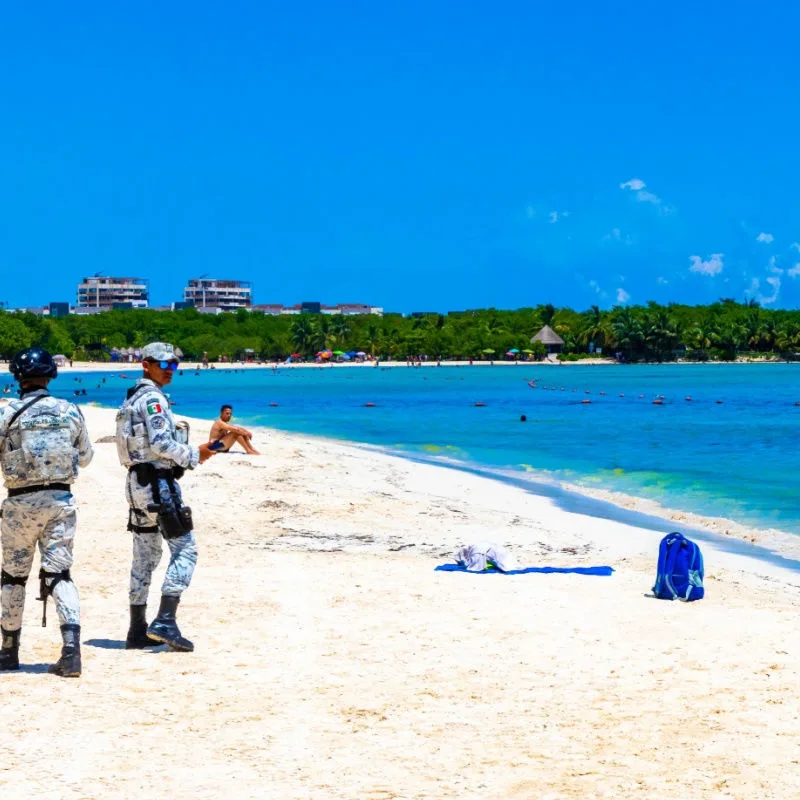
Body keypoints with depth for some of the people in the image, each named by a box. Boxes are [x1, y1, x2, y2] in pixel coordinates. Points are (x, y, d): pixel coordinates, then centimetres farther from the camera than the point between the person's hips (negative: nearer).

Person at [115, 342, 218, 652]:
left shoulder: (133, 398, 18)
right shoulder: (153, 398, -12)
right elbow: (161, 444, -19)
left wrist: (186, 455, 16)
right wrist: (195, 455, -8)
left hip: (137, 483, 10)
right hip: (158, 484, -10)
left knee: (145, 556, 12)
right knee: (185, 548, -8)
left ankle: (138, 631, 15)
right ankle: (165, 621, -16)